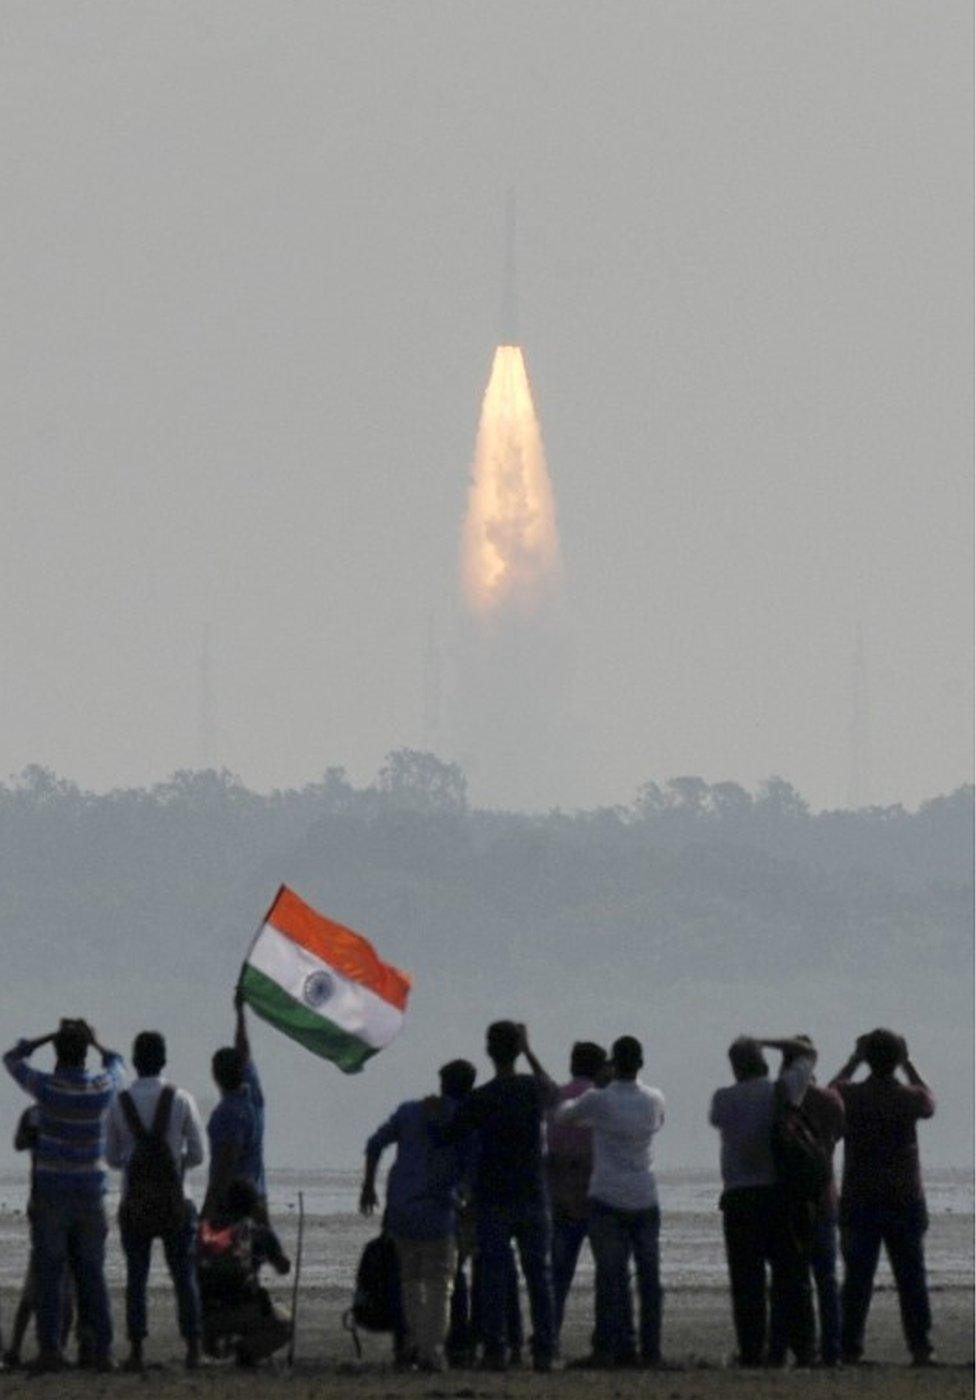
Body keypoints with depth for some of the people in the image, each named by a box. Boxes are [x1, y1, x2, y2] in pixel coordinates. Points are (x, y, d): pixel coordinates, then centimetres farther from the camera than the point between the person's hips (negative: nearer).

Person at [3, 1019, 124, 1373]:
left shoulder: (46, 1088, -12)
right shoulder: (103, 1088, -4)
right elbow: (117, 1065, 22)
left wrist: (53, 1036, 8)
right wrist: (96, 1042, 22)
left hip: (51, 1193, -3)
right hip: (91, 1193, 3)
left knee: (49, 1273, -1)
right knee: (91, 1274, 7)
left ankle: (50, 1348, -7)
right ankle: (100, 1348, 5)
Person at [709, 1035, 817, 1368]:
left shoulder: (724, 1099, 0)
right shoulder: (781, 1092, 0)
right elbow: (808, 1053, 16)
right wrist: (763, 1043, 19)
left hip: (739, 1199, 0)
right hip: (780, 1196, 0)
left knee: (746, 1281, 0)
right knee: (791, 1277, 2)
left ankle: (752, 1351, -5)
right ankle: (803, 1348, -2)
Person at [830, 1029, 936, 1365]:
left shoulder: (849, 1095, -6)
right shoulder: (908, 1097, -7)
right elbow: (929, 1103, 18)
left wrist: (854, 1061, 23)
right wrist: (908, 1065, 22)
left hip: (858, 1201, 0)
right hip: (904, 1199, 0)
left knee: (856, 1278, 3)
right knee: (911, 1277, 4)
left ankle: (850, 1347, -1)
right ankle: (920, 1347, 2)